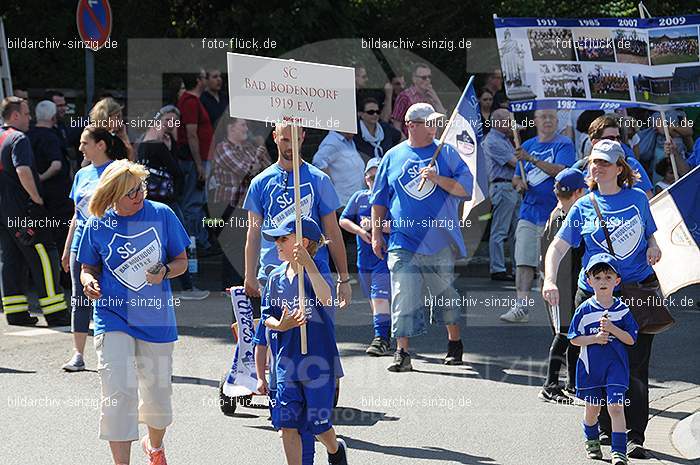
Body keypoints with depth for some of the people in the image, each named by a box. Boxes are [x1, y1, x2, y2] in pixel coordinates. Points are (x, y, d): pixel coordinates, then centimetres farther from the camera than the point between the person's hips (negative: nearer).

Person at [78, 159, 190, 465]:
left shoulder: (162, 215, -4)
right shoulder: (98, 226, -4)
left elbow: (181, 260, 5)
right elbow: (88, 267, 9)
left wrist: (165, 272, -16)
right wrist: (88, 281, -14)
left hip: (156, 321, 1)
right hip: (113, 318, -1)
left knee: (158, 395, 14)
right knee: (118, 393, -16)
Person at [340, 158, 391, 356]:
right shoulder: (359, 198, 10)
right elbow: (343, 220, 9)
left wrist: (376, 225, -20)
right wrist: (360, 230, -7)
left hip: (385, 256, -6)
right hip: (364, 256, 6)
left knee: (380, 296, -17)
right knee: (373, 299, 14)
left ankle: (381, 337, -20)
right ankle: (384, 336, 27)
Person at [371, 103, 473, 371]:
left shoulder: (446, 153, 7)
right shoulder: (393, 157, 10)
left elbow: (466, 187, 0)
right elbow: (379, 199, 15)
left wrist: (438, 179, -14)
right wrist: (376, 234, 11)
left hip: (440, 241, 0)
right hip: (403, 241, 0)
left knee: (445, 293, 9)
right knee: (403, 296, -8)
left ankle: (454, 342, 26)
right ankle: (402, 352, -6)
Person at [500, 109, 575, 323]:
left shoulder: (564, 144, -3)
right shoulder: (528, 145, 14)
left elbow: (560, 171, -20)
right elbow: (517, 178, 22)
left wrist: (531, 159, -26)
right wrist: (519, 183, -3)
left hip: (554, 213, -4)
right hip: (529, 211, 5)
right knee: (524, 261, -6)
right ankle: (521, 305, -11)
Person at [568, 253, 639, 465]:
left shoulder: (622, 310, -2)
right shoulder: (584, 310, -3)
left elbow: (631, 339, -2)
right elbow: (574, 339, -1)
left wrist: (612, 329, -17)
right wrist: (594, 339, -16)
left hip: (616, 366, -1)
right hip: (590, 366, 1)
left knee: (616, 407, -11)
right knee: (592, 408, 14)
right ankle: (591, 441, 40)